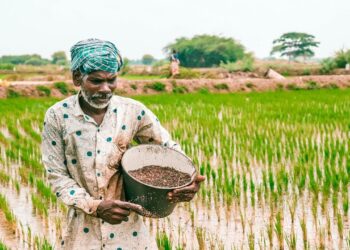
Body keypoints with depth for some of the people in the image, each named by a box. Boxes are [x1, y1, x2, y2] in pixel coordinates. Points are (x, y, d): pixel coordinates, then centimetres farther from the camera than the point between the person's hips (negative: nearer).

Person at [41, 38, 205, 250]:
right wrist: (94, 206, -20)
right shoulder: (58, 116, -9)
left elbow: (168, 147, 3)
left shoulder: (133, 111, -7)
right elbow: (57, 176, -6)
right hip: (82, 227, -1)